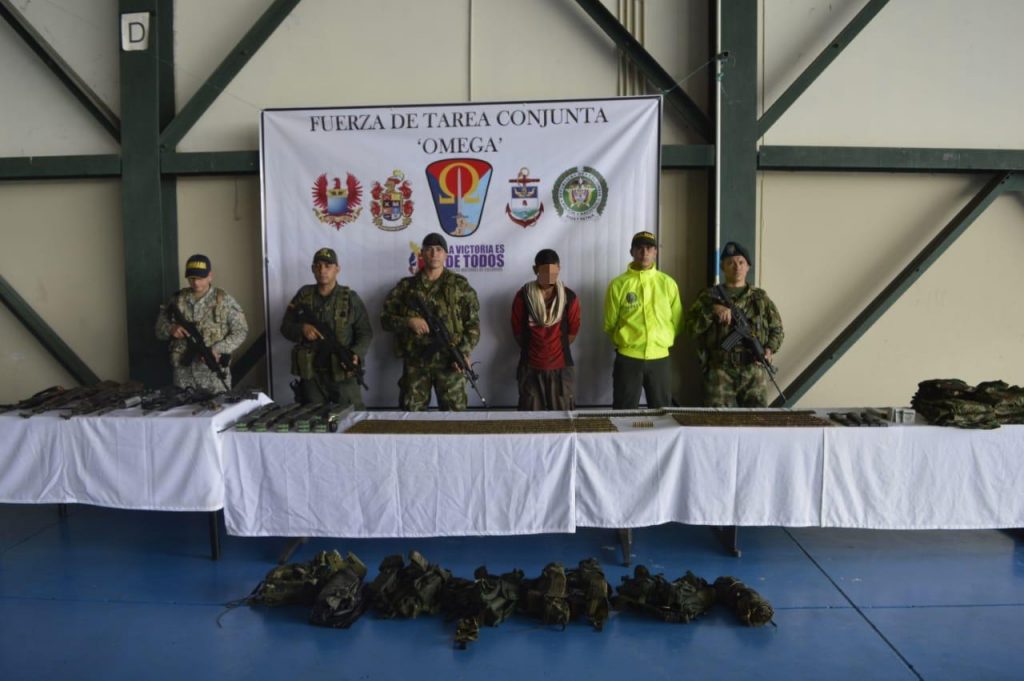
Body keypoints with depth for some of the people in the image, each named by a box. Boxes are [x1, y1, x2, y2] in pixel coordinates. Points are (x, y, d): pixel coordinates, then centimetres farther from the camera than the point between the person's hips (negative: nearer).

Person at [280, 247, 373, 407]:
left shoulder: (350, 298, -1)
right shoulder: (303, 295, 5)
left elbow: (365, 333, -1)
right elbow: (285, 327, 10)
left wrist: (356, 354, -19)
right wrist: (302, 329, -11)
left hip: (343, 373, -2)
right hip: (310, 374, 2)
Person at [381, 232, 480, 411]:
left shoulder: (460, 285, 4)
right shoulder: (406, 286, 7)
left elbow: (473, 323, 1)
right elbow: (385, 317, 7)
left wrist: (464, 353, -12)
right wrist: (408, 322, -12)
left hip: (450, 361, -1)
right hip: (415, 361, 1)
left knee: (453, 413, 5)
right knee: (411, 413, 8)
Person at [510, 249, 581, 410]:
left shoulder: (569, 297, -5)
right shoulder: (522, 296, -7)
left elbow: (572, 331, 6)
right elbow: (517, 331, 3)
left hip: (561, 366, 1)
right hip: (531, 367, 0)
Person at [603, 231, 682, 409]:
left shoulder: (668, 283, 4)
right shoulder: (618, 284, -2)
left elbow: (676, 321, 10)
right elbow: (609, 324, 4)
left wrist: (663, 342, 7)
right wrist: (624, 342, 8)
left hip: (660, 358, 2)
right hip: (628, 358, -2)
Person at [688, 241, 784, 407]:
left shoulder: (760, 297, 15)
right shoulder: (710, 296, 9)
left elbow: (776, 328, 14)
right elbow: (693, 326, -1)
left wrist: (770, 349, -4)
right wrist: (712, 310, -16)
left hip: (754, 371, 2)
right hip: (720, 371, -1)